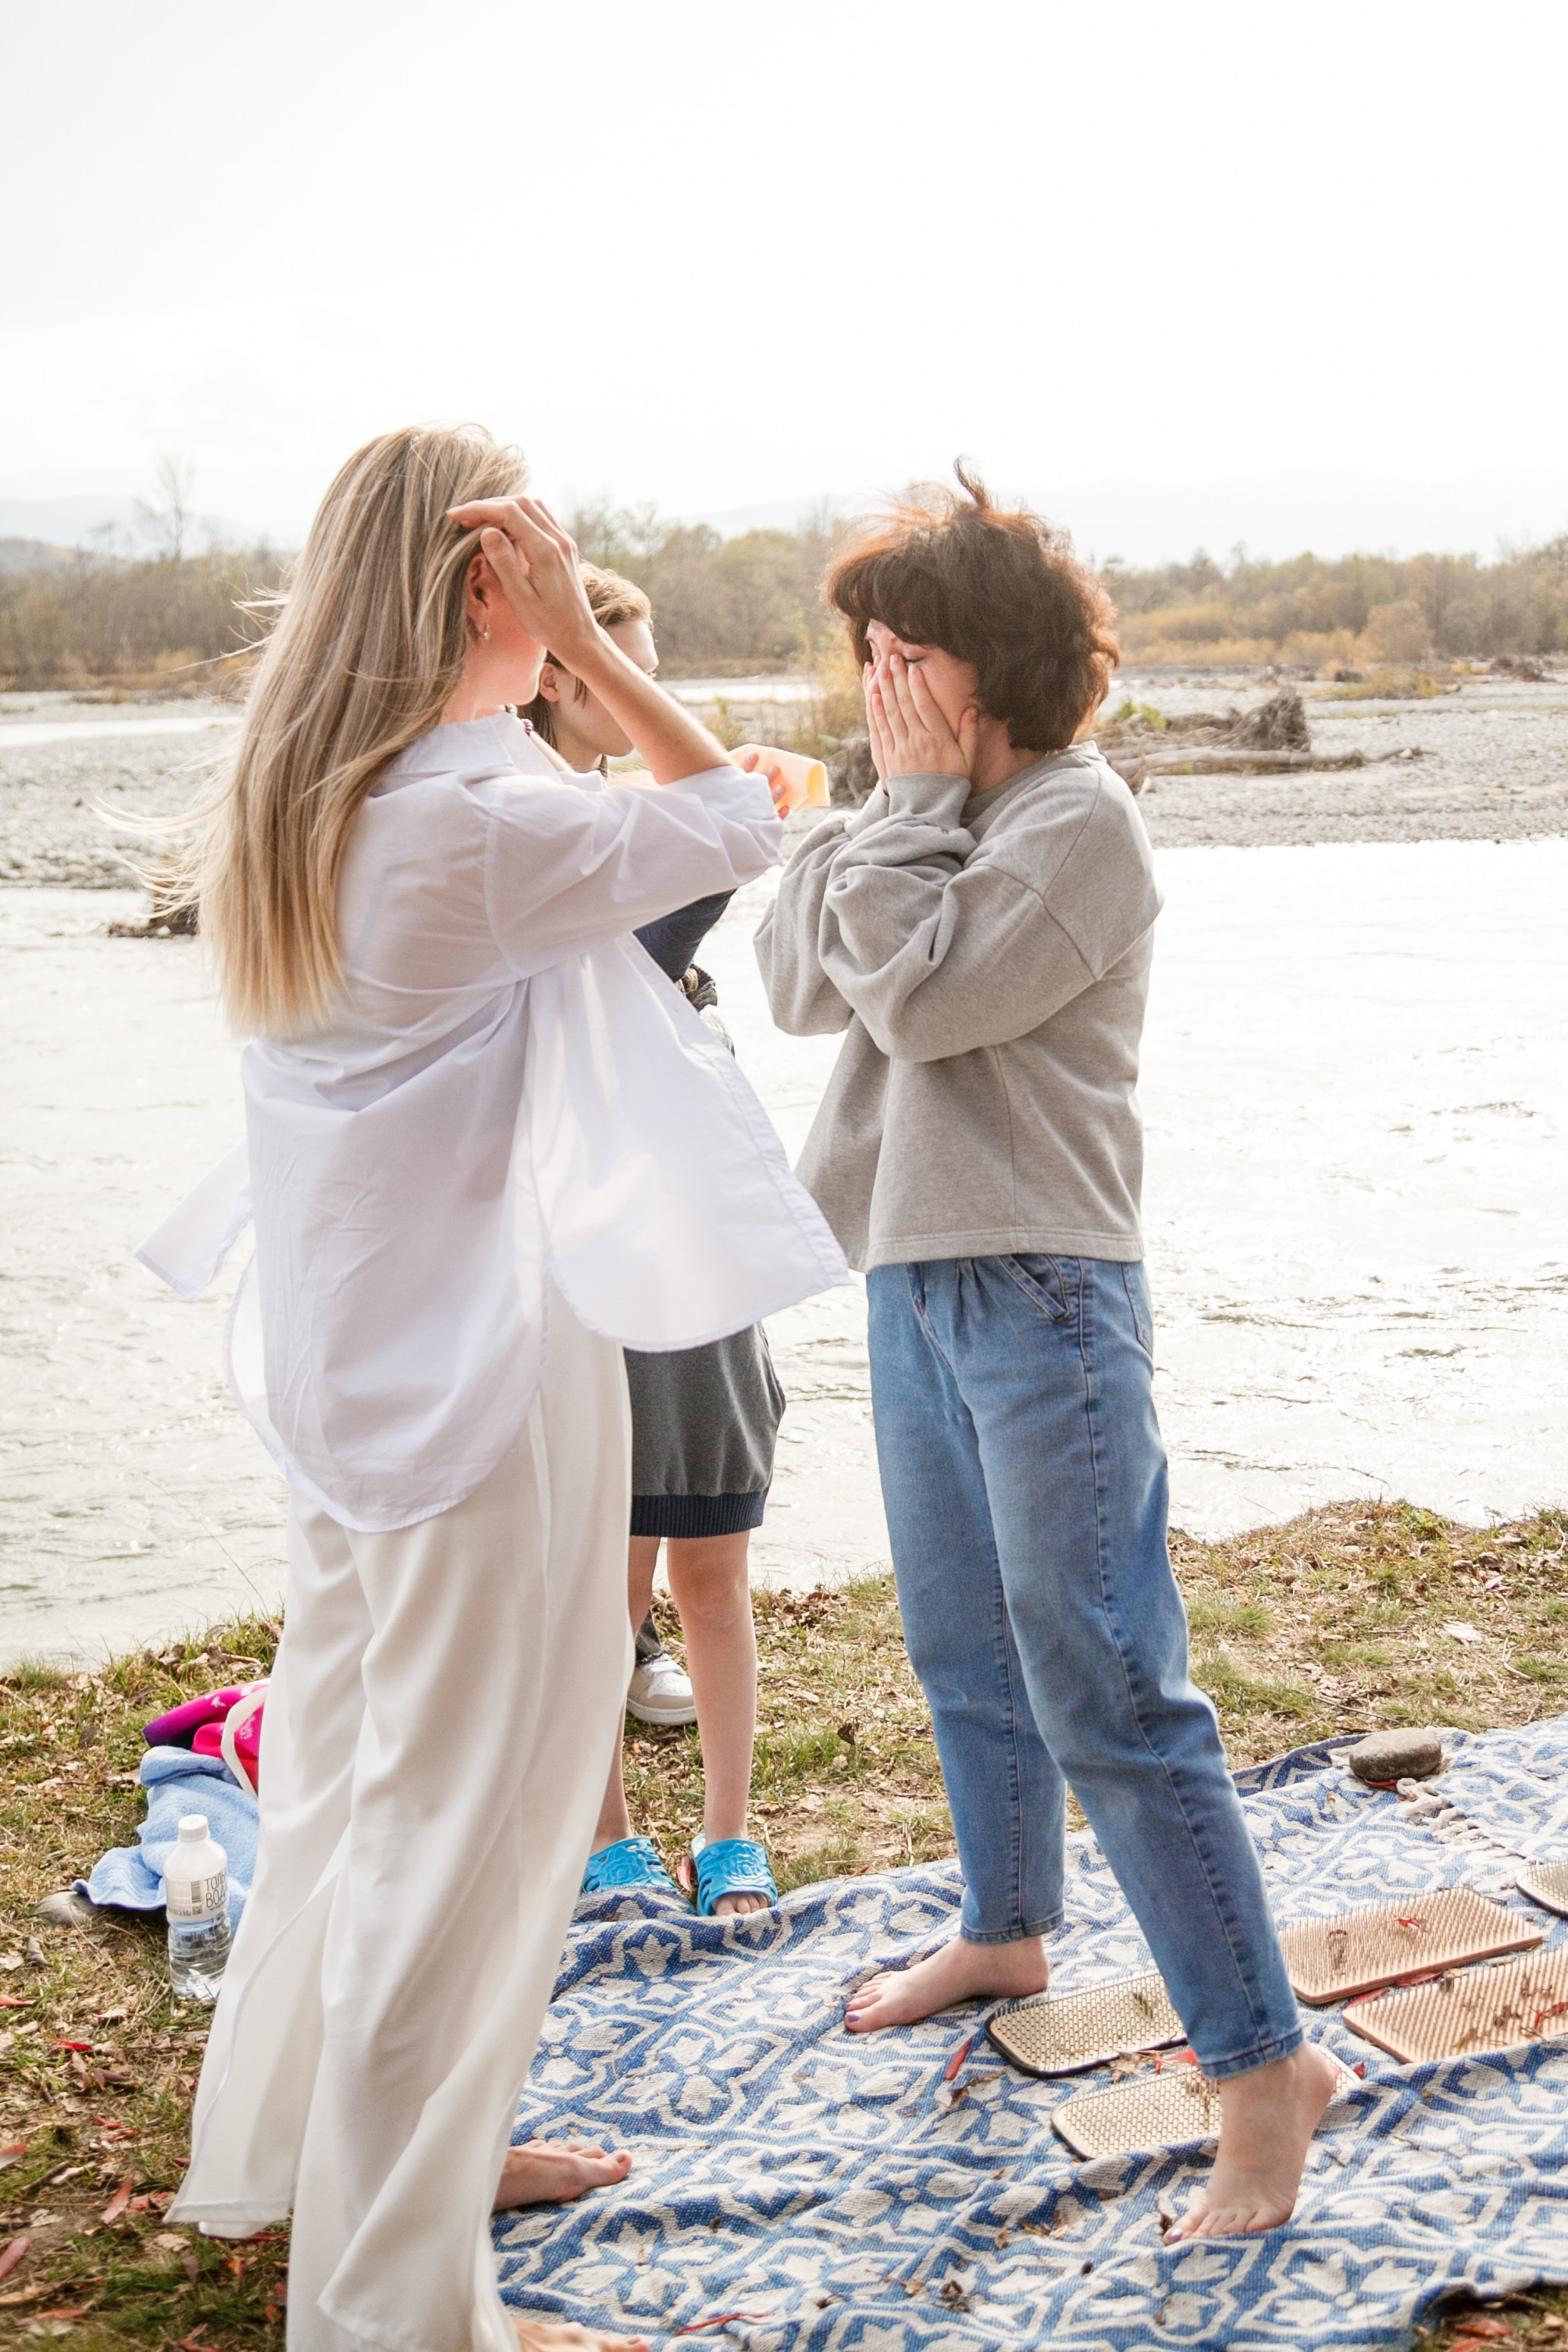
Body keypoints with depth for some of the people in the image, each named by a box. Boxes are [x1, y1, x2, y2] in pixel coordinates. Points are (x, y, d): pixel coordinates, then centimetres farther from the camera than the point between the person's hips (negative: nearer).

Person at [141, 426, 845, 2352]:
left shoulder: (290, 805, 5)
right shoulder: (481, 822, -22)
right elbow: (734, 824, -11)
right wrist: (584, 644, -11)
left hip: (347, 1351, 9)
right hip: (481, 1366, -9)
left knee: (353, 1761, 23)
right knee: (462, 1812, 3)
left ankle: (306, 2143, 42)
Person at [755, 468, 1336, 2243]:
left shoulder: (1077, 817, -13)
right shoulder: (933, 817, 11)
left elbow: (921, 993, -21)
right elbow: (800, 982, 4)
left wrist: (915, 796, -11)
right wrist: (896, 798, -3)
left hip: (1043, 1296, -9)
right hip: (915, 1277, 9)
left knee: (1105, 1695, -9)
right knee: (964, 1654, 22)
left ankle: (1266, 2062, 0)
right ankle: (1005, 1929, 42)